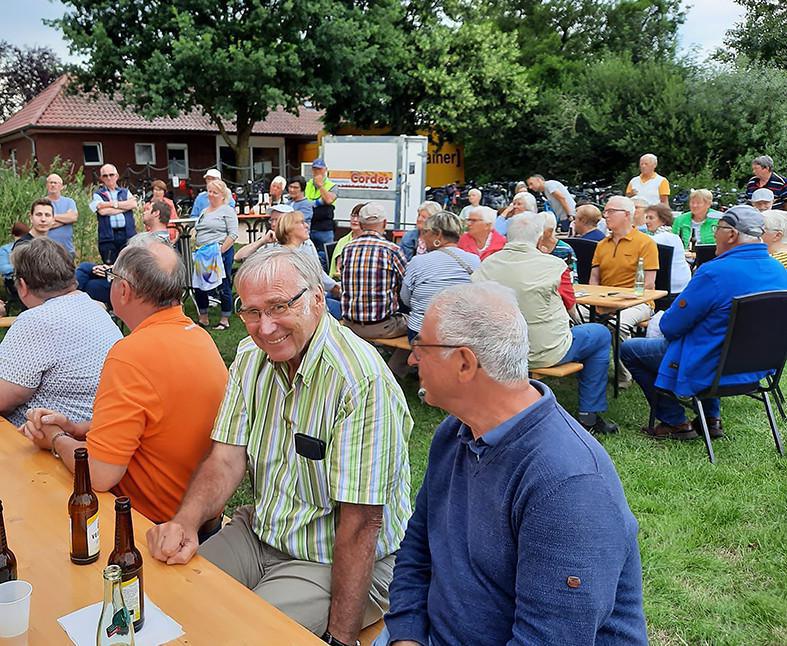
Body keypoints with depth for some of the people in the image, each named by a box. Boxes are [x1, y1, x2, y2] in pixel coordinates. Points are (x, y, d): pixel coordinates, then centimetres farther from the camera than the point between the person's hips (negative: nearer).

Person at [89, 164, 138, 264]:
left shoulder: (125, 192, 18)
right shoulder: (98, 194, 10)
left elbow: (133, 204, -2)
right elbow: (102, 211, -8)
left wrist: (112, 204, -6)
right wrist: (125, 207, -1)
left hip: (128, 234, 2)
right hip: (108, 236, -2)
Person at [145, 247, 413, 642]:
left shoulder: (360, 379, -26)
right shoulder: (250, 357, -1)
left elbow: (360, 522, -25)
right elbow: (227, 458, -4)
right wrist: (186, 521, -23)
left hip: (334, 562, -6)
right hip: (260, 533, 7)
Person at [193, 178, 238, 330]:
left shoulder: (228, 211, -5)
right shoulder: (203, 211, 19)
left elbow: (233, 235, -13)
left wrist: (221, 250, -20)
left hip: (221, 253, -8)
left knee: (223, 286, 0)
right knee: (199, 285, 9)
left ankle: (225, 320, 10)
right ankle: (203, 318, 22)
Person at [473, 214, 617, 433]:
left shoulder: (486, 265, -5)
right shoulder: (553, 265, -15)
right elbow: (569, 303, 1)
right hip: (545, 353, -5)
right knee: (601, 335, 19)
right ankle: (589, 415, 21)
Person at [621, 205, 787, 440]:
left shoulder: (714, 273, -27)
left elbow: (670, 327, -19)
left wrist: (664, 321, 5)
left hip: (711, 370, -8)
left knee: (629, 350, 8)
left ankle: (675, 423, 12)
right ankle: (712, 418, 29)